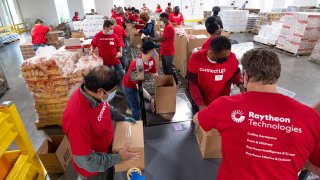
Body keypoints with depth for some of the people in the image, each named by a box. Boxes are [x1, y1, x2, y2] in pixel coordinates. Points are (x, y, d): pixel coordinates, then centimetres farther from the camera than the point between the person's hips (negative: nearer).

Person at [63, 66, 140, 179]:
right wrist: (118, 158, -23)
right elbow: (85, 160, -31)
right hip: (93, 169, -6)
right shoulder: (77, 118, -42)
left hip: (106, 148, 6)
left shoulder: (94, 93, -18)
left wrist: (122, 118, 4)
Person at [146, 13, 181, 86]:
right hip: (164, 51, 9)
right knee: (165, 67, 15)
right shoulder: (166, 26, 13)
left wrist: (150, 38, -20)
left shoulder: (169, 27, -20)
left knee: (169, 67, -2)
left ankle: (177, 81, 12)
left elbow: (162, 39, -25)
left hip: (168, 52, -9)